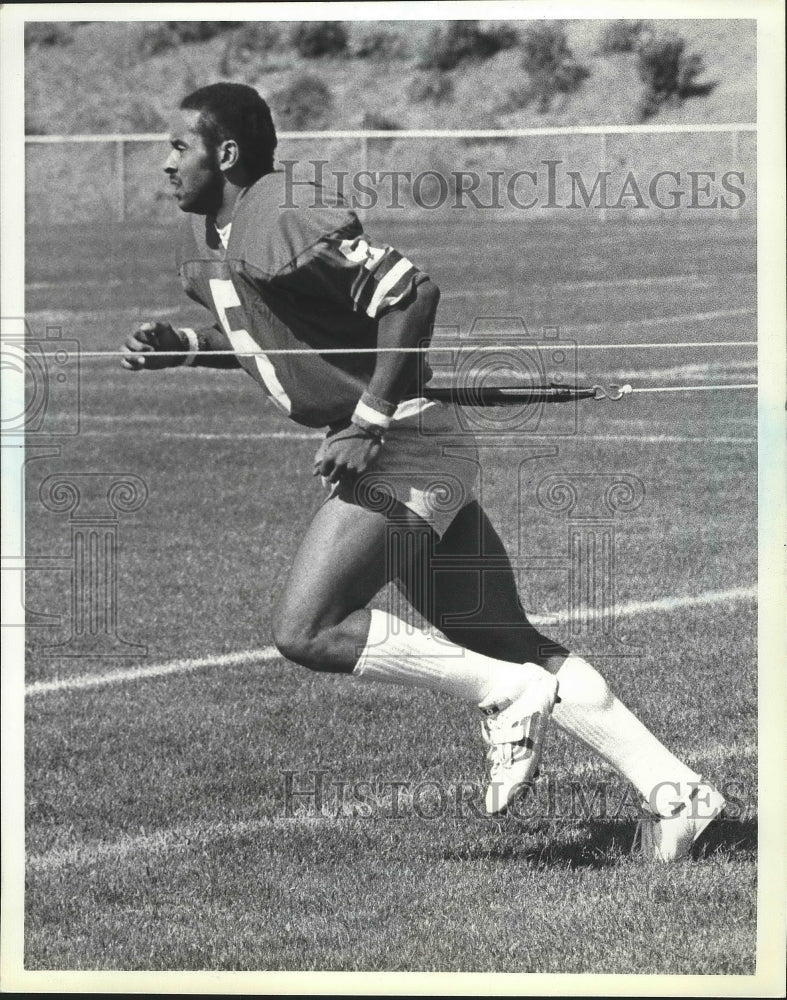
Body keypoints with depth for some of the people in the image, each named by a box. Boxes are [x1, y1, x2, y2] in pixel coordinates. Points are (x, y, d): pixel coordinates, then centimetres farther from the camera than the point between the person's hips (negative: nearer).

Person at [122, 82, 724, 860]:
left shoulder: (279, 221, -16)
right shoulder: (208, 243, 14)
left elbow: (413, 293, -22)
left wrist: (369, 422, -22)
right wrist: (182, 347, 13)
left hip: (400, 445, -10)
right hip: (401, 458, 10)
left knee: (305, 631, -17)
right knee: (511, 645, 7)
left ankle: (506, 695, -10)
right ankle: (672, 790, 7)